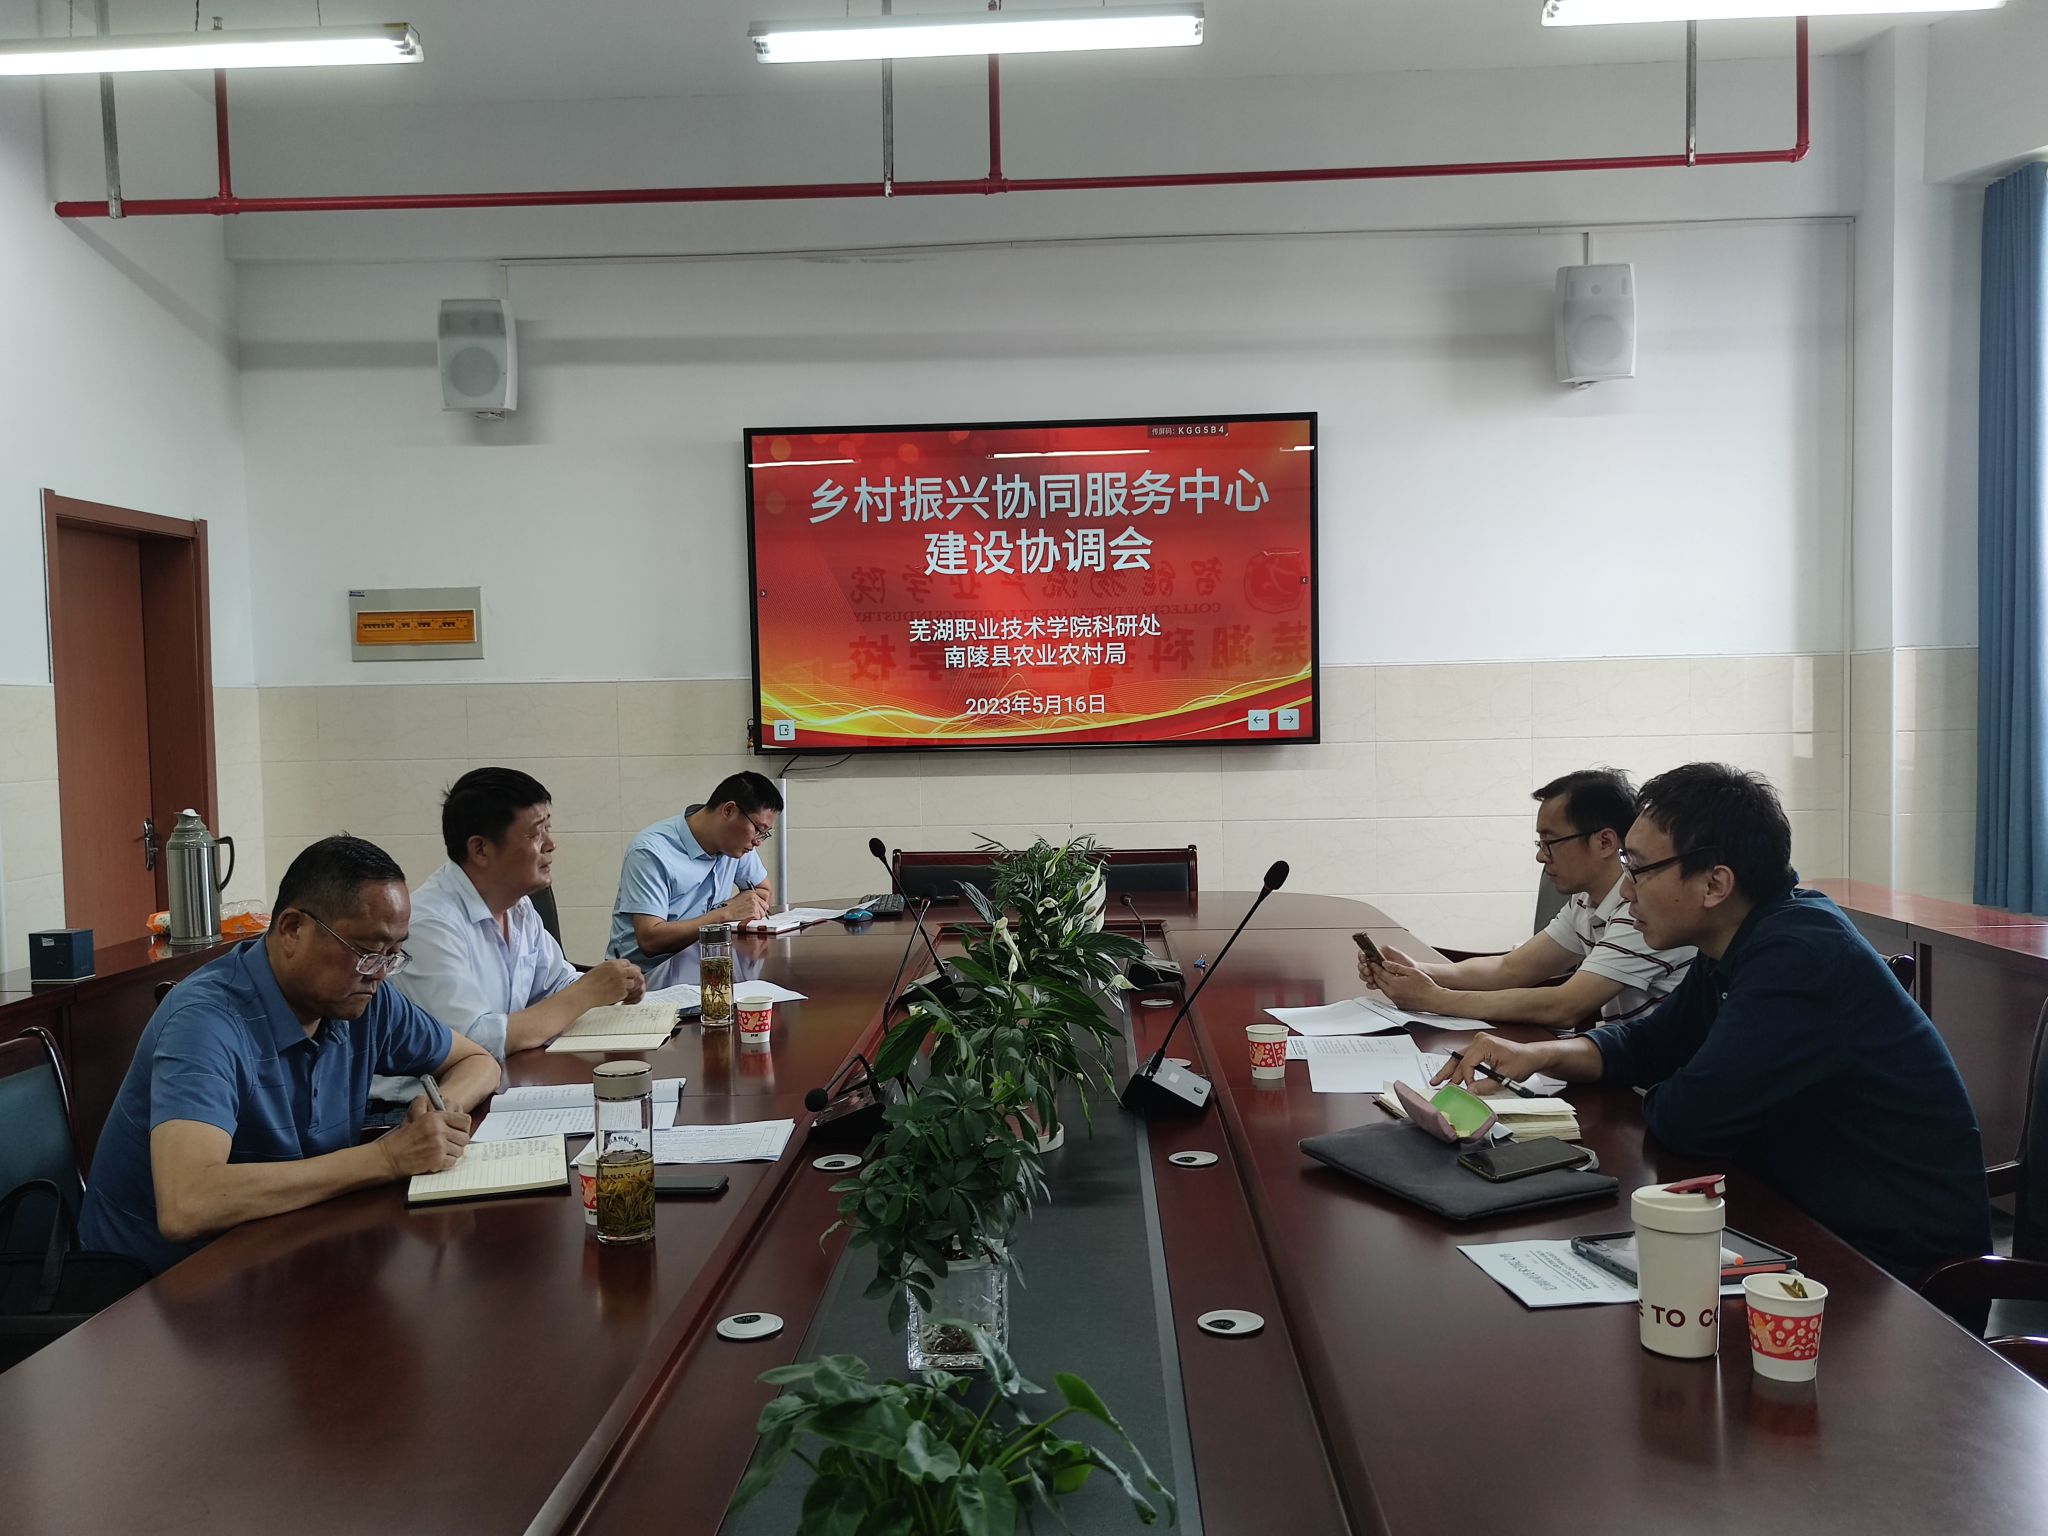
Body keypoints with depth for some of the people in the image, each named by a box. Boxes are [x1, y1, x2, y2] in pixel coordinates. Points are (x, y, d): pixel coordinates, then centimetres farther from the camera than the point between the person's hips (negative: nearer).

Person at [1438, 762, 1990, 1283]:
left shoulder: (1800, 959, -27)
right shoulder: (1739, 944, 4)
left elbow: (1690, 1119, -27)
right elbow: (1649, 1042, 16)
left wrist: (1658, 1102, -3)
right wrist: (1541, 1054, -2)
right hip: (1815, 1223, 8)